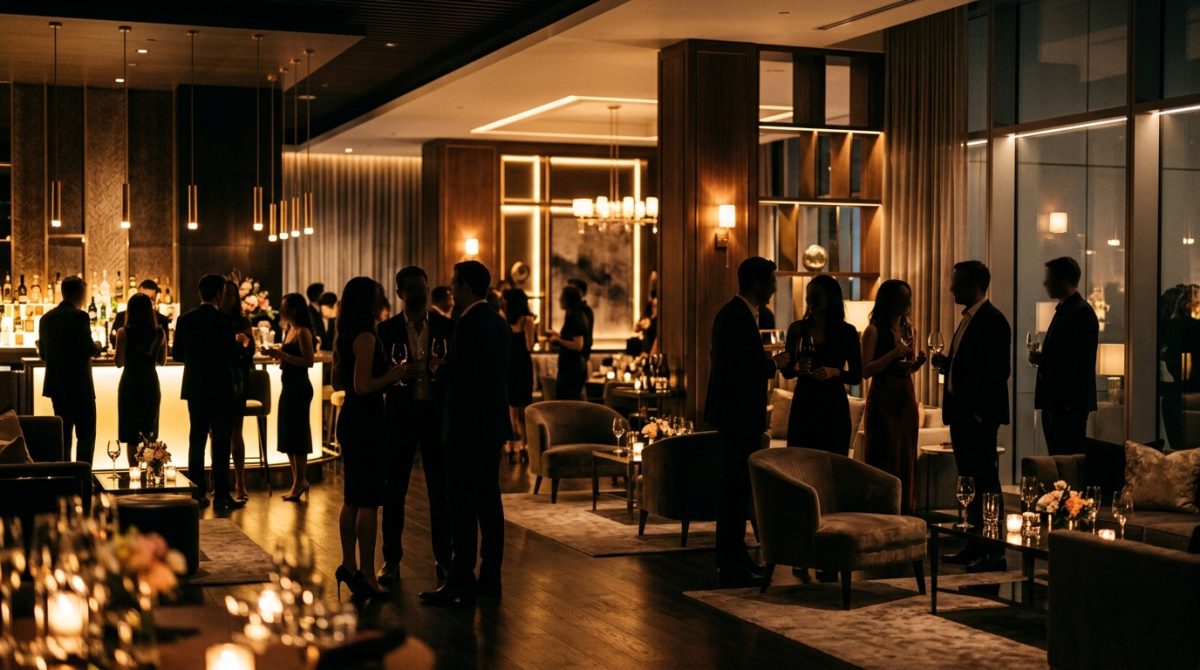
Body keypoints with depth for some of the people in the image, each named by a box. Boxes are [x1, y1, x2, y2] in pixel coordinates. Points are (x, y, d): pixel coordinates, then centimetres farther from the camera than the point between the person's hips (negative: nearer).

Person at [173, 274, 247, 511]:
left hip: (195, 388, 5)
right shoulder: (223, 320, -13)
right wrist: (240, 343, 3)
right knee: (220, 442, 0)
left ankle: (197, 493, 14)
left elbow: (176, 353, 6)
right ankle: (221, 495, 1)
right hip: (220, 389, -5)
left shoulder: (185, 320, 2)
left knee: (197, 439, 12)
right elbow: (231, 354, -17)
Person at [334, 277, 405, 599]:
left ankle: (349, 566, 22)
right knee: (369, 501, -4)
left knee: (353, 499, 15)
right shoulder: (366, 337, -16)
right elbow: (363, 386, -22)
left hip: (351, 420, 10)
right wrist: (393, 375, -10)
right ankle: (366, 574, 0)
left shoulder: (346, 336, 12)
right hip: (366, 422, -10)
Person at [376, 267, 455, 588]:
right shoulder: (387, 329, 0)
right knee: (394, 489, 3)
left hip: (437, 414, 0)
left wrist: (442, 368, -21)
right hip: (400, 415, 0)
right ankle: (391, 559, 13)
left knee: (441, 490, 4)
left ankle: (443, 558, 15)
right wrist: (398, 375, -21)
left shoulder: (447, 327, 1)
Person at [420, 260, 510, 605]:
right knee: (489, 499, 11)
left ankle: (462, 580, -2)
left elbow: (463, 372, -23)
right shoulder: (500, 323, 13)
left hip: (469, 426, -9)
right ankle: (490, 577, 15)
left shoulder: (468, 324, -16)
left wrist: (440, 366, -4)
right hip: (494, 424, 9)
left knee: (463, 504, -5)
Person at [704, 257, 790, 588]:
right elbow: (741, 368, -25)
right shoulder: (737, 317, -18)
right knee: (735, 486, -7)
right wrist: (773, 364, -11)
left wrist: (765, 360, 9)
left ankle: (735, 557, 27)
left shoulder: (737, 313, 14)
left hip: (740, 414, 11)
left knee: (738, 485, 17)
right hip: (738, 414, -11)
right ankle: (730, 565, -2)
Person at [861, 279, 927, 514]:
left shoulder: (909, 330, 12)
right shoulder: (874, 330, -7)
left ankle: (904, 510, 15)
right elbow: (866, 370, -14)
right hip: (883, 400, -6)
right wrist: (893, 354, -23)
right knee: (884, 459, -4)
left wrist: (919, 360, 0)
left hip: (906, 398, 6)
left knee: (906, 457, 8)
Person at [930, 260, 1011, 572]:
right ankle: (975, 546, 18)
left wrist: (981, 412, -19)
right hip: (961, 412, 9)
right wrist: (946, 364, 6)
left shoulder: (993, 320, -12)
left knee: (985, 479, -5)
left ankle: (994, 551, 0)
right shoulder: (969, 319, 17)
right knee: (970, 480, 12)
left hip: (979, 415, -9)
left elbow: (999, 370, -17)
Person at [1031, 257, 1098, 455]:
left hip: (1070, 404, -10)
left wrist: (1042, 359, -19)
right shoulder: (1063, 310, 19)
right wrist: (1041, 358, 5)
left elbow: (1082, 362, -19)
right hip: (1054, 402, 10)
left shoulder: (1082, 312, -12)